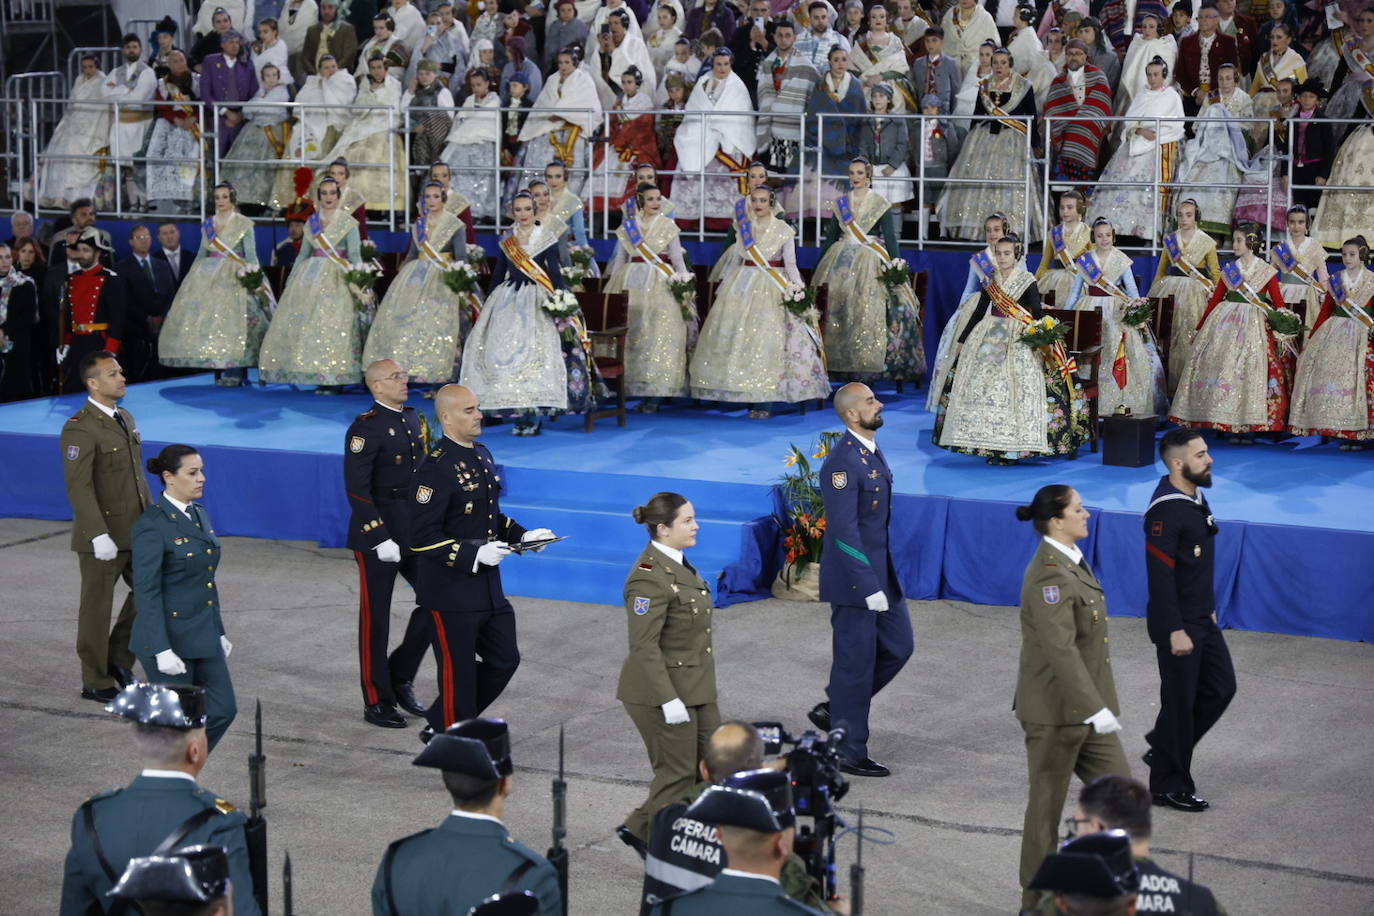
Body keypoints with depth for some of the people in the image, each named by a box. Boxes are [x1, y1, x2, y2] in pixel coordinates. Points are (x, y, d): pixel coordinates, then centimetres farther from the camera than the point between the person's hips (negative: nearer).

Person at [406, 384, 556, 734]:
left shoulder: (482, 455, 9)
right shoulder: (435, 469, -19)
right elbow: (422, 538, -22)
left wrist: (522, 535, 5)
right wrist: (473, 555, -28)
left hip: (488, 587, 9)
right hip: (450, 592, -9)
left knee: (505, 660, 15)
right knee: (458, 675, 2)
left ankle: (440, 725, 29)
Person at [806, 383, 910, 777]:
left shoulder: (873, 452, 9)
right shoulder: (842, 462, -21)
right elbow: (843, 530, -24)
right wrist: (869, 587, -25)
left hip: (880, 570, 9)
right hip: (852, 579, -9)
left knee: (898, 646, 15)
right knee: (856, 660, 1)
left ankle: (833, 709, 29)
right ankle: (850, 752, 14)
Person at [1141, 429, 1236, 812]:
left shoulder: (1195, 497, 7)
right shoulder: (1166, 511, -23)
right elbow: (1160, 576, -24)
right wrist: (1175, 631, -23)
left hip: (1202, 619, 9)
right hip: (1178, 624, -9)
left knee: (1220, 688, 14)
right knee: (1180, 701, 1)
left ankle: (1164, 747, 30)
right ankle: (1169, 786, 15)